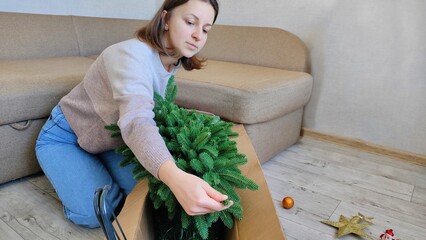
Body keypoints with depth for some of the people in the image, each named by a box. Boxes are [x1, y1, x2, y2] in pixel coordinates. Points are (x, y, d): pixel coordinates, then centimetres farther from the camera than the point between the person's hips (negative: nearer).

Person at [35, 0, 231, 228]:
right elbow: (136, 121, -53)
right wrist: (176, 177, -71)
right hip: (64, 136, -6)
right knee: (96, 213, -22)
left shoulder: (172, 63, -8)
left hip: (109, 139, 6)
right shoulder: (131, 54, -34)